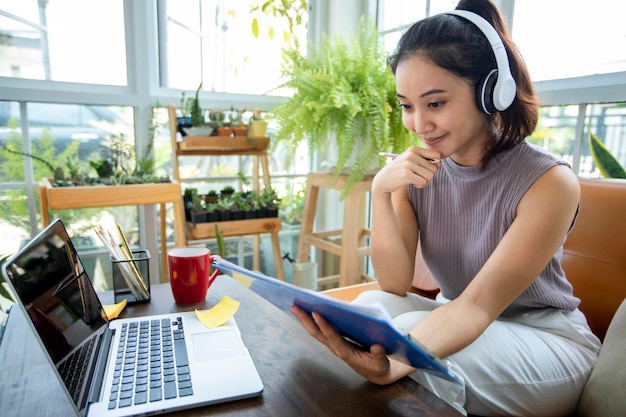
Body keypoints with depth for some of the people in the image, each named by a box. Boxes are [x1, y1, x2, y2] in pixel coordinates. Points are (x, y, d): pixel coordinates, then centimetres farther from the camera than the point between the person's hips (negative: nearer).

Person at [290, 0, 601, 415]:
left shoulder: (549, 182, -21)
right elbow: (395, 286, -13)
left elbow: (478, 305, -29)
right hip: (459, 321, 4)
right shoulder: (415, 171, -8)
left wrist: (394, 365, -47)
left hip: (549, 339, -3)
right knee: (369, 306, -23)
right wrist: (381, 191, -26)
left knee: (409, 331, -29)